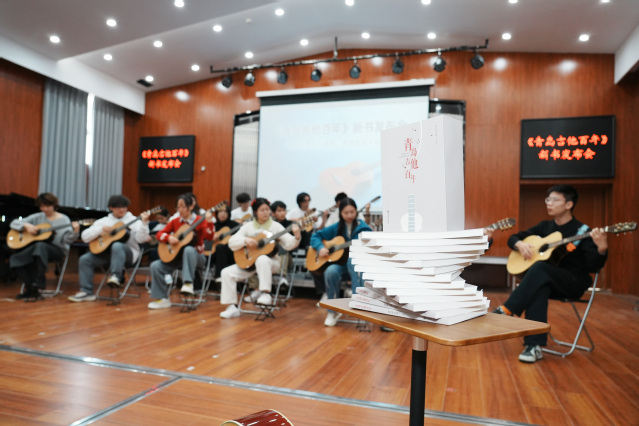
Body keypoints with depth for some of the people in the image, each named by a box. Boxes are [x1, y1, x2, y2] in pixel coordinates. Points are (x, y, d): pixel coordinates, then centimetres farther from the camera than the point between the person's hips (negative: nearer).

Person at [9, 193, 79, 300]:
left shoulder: (64, 219, 2)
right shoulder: (38, 217, 14)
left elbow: (68, 239, -11)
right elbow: (13, 223, 14)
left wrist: (75, 231, -32)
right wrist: (26, 226, -6)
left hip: (57, 250, -5)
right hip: (35, 249, 5)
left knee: (40, 245, -38)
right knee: (15, 259, -19)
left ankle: (39, 282, -31)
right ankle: (30, 289, -12)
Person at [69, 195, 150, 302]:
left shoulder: (133, 221, 3)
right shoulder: (103, 221, 13)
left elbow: (141, 239, -14)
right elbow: (85, 237, 5)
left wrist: (144, 222, -27)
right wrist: (102, 229, -9)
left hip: (128, 253, -4)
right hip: (106, 250, 5)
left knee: (117, 246, -37)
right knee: (84, 259, -16)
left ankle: (116, 277, -39)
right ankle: (86, 292, -9)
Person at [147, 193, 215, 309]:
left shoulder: (200, 220, -6)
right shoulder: (175, 221, 7)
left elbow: (209, 237, -22)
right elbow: (160, 234, 7)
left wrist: (209, 222, -39)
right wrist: (169, 238, -15)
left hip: (196, 256, -5)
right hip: (177, 255, 5)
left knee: (188, 250, -39)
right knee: (156, 266, -15)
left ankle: (188, 283, -36)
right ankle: (162, 299, -4)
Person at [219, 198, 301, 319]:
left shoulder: (275, 226, 0)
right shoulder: (248, 226, 7)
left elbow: (288, 244, -10)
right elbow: (232, 242, 0)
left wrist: (296, 237, -30)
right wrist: (246, 240, -19)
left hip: (271, 262, -3)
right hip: (249, 262, 4)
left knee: (262, 259, -39)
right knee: (227, 272, -15)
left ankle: (266, 293, -28)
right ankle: (232, 307, -7)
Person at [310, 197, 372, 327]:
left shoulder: (363, 228, 0)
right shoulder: (336, 228, 7)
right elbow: (315, 236, 11)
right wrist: (321, 248, -8)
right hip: (339, 262, 2)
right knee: (330, 271, -32)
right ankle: (333, 311, -15)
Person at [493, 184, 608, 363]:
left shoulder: (582, 231, -2)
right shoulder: (545, 226, 13)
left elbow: (593, 267, -11)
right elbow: (513, 238, 18)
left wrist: (601, 249, -31)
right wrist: (520, 244, -5)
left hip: (574, 283, -3)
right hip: (545, 280, 4)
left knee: (539, 268, -34)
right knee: (539, 288, -34)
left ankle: (506, 310, -32)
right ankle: (534, 345, -36)